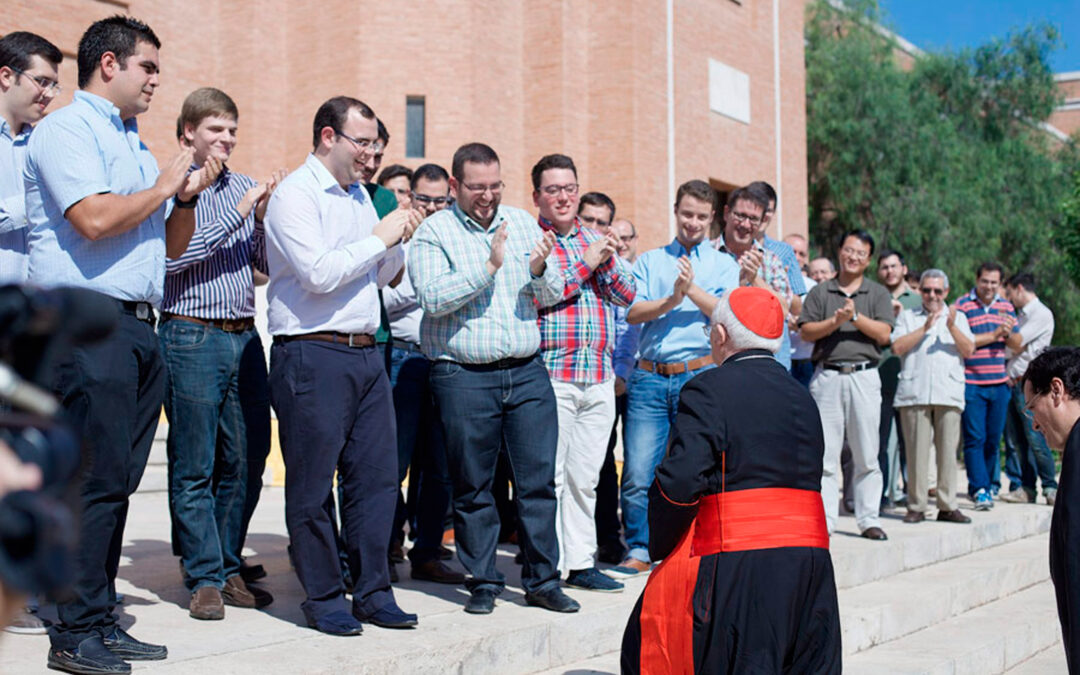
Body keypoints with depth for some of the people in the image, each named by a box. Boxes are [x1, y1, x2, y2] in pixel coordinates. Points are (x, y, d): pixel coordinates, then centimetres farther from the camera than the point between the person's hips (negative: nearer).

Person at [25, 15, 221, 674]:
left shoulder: (134, 145, 24)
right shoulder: (66, 128, -2)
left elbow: (171, 246, 26)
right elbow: (94, 219, -18)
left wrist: (187, 199, 8)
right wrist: (163, 187, -4)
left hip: (138, 325, 9)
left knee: (118, 481, 9)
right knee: (97, 480, -9)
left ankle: (101, 620, 16)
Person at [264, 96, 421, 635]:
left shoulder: (359, 194, 18)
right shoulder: (295, 194, -6)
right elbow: (319, 273, -18)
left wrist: (398, 242, 5)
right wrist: (379, 237, -10)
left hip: (365, 353, 8)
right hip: (313, 355, -7)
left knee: (377, 475, 7)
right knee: (312, 486, 2)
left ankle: (372, 593, 17)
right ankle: (323, 599, 13)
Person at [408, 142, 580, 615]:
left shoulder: (523, 223, 13)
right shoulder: (434, 232, 0)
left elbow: (553, 295, 11)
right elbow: (432, 298, -14)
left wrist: (540, 270, -10)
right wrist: (489, 267, -19)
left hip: (527, 372, 3)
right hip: (465, 377, -3)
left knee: (538, 480, 4)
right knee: (473, 488, 5)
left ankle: (542, 581, 15)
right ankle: (483, 583, 18)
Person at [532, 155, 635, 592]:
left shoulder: (595, 240, 18)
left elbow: (626, 296, 14)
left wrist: (609, 261, -5)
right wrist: (585, 264, -11)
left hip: (599, 376, 6)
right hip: (551, 373, -5)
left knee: (585, 476, 10)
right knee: (549, 476, -5)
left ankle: (581, 563, 18)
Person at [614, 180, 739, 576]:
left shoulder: (724, 265, 13)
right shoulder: (649, 261, 17)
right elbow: (632, 312, 2)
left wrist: (693, 289, -13)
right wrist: (671, 300, -13)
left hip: (700, 376, -1)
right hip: (650, 377, 1)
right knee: (638, 472, -4)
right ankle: (639, 552, 10)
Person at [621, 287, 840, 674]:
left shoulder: (708, 390, -7)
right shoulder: (802, 397, 15)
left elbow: (680, 481, -16)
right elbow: (809, 477, 17)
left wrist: (660, 548, -1)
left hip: (739, 562, -7)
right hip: (810, 555, 7)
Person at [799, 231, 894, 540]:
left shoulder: (878, 293, 13)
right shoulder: (820, 292, 13)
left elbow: (884, 334, 0)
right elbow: (806, 331, 2)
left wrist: (855, 316, -10)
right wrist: (835, 322, -11)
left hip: (864, 376, 0)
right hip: (827, 376, 0)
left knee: (866, 454, 2)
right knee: (825, 453, -2)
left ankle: (868, 519, 10)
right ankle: (823, 520, 3)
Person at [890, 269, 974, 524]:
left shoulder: (958, 317, 20)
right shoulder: (907, 316, 16)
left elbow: (968, 350, 7)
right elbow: (897, 347, 1)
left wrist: (952, 327, -8)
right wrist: (925, 328, -5)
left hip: (949, 394, 1)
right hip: (914, 393, -1)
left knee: (948, 450, -2)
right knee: (916, 450, -5)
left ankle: (947, 506, 5)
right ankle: (916, 506, 1)